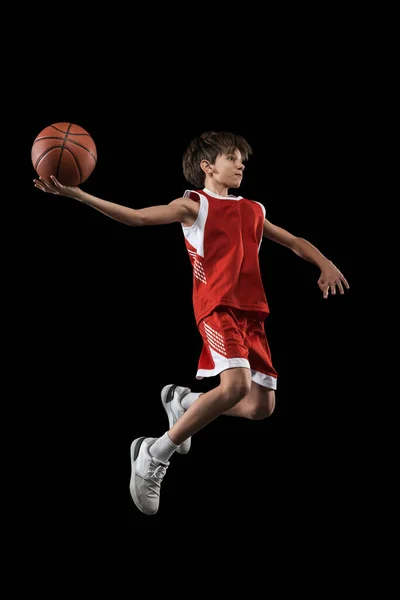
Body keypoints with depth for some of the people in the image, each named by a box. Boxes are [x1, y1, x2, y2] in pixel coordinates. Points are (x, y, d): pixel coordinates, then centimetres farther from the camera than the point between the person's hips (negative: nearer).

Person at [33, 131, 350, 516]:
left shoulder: (253, 211, 22)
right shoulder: (194, 205, 5)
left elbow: (295, 242, 31)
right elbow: (138, 217, -6)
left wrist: (326, 265, 10)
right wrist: (78, 195, -17)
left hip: (252, 311, 7)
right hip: (216, 306, -6)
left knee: (261, 406, -1)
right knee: (236, 385, -28)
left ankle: (183, 402, 25)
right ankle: (154, 456, -14)